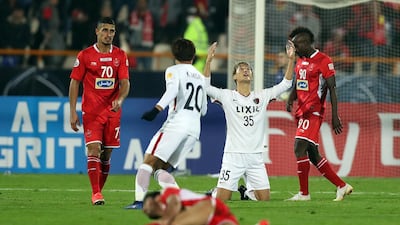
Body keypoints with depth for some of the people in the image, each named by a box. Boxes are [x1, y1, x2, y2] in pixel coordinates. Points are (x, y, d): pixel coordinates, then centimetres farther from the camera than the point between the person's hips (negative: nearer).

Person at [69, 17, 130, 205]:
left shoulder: (120, 56, 6)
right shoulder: (85, 55, -1)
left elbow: (125, 82, 1)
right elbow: (74, 83, 2)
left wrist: (120, 99, -20)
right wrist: (73, 112, -4)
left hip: (112, 112, 3)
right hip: (91, 111, -3)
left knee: (106, 154, 5)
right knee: (94, 149, -14)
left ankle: (99, 190, 18)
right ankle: (96, 194, -15)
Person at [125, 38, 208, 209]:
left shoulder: (174, 71, 5)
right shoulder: (200, 77, 24)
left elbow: (172, 90, -18)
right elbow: (203, 110, 29)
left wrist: (157, 109, -30)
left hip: (176, 124, -6)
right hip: (195, 129, 6)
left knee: (148, 162, -5)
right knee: (160, 168, 10)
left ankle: (139, 201, -20)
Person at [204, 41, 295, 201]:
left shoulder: (262, 96, 8)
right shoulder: (227, 96, 1)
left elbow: (285, 84, 5)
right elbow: (206, 87, -10)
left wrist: (291, 59, -7)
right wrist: (208, 61, -21)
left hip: (255, 156, 3)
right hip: (233, 155, -3)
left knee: (264, 199, 0)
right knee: (221, 200, -8)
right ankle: (214, 192, 25)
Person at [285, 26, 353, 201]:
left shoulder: (323, 61, -8)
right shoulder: (300, 61, 17)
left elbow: (332, 89, -10)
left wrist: (335, 116, -14)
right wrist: (290, 100, 4)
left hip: (314, 112, -9)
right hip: (302, 112, 9)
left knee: (299, 148, -17)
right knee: (313, 155, 9)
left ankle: (304, 193, -12)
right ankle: (342, 186, 18)